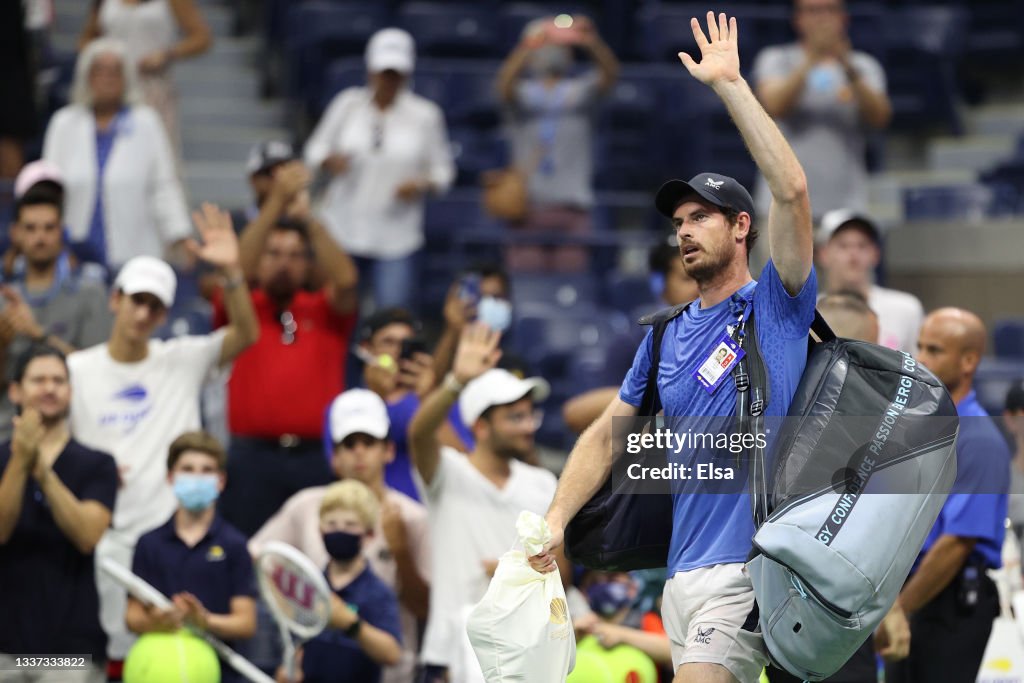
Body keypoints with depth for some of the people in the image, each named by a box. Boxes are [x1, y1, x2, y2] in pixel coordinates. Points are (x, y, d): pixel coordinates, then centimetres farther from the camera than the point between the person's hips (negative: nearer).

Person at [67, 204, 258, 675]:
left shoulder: (183, 361, 2)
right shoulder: (77, 370, 4)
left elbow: (246, 334, -12)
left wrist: (231, 271, -27)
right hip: (109, 541, 0)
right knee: (115, 653, 2)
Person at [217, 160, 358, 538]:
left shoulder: (325, 312, 13)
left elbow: (345, 279, -7)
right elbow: (238, 270, -9)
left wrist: (306, 216, -13)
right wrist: (277, 203, -17)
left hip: (315, 459, 1)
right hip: (253, 455, -1)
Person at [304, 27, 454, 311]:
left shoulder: (426, 115, 3)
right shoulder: (347, 104, 6)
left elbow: (442, 170, 9)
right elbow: (315, 149, 12)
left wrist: (421, 185, -13)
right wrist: (330, 160, -12)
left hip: (396, 242, -2)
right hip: (341, 233, 2)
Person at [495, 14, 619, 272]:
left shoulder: (581, 91, 11)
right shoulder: (523, 91, 8)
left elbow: (610, 74, -8)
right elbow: (505, 84, -15)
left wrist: (590, 41, -29)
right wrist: (529, 46, -33)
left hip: (572, 205, 1)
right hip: (529, 203, -1)